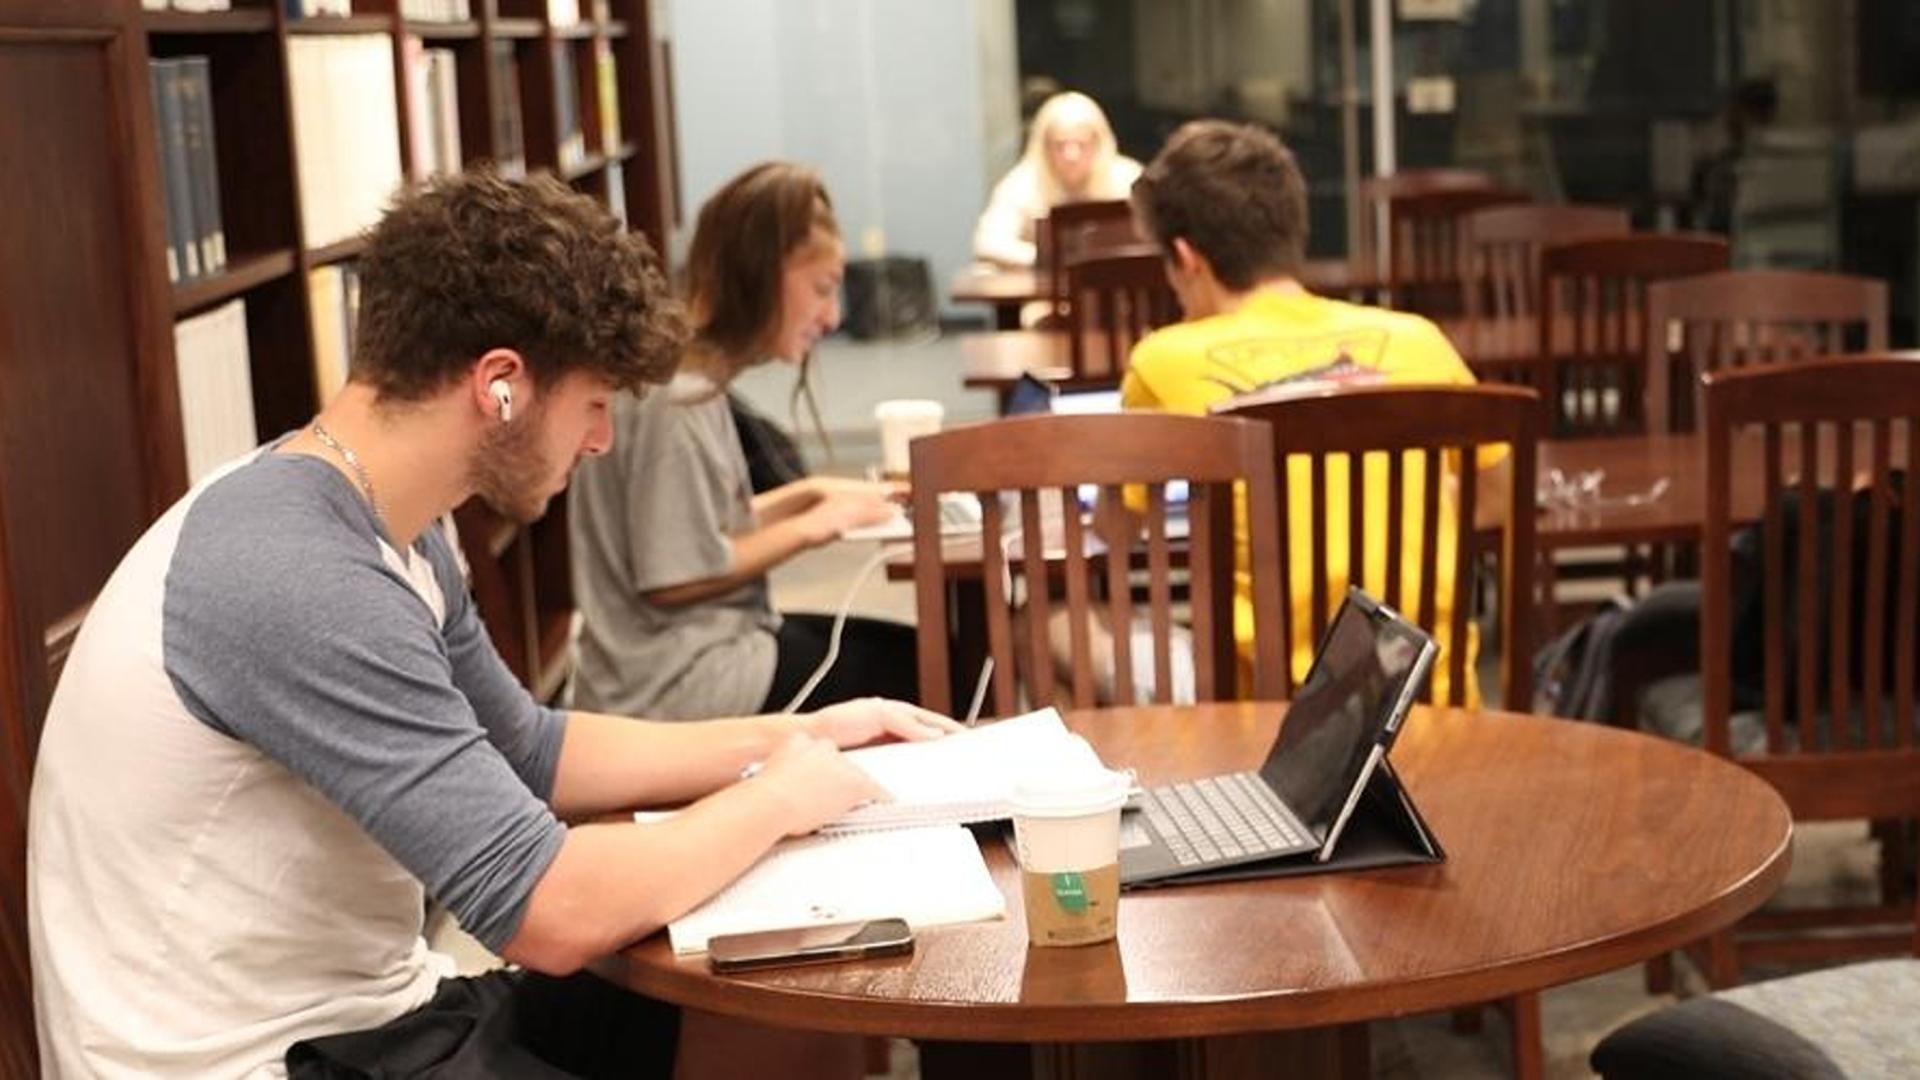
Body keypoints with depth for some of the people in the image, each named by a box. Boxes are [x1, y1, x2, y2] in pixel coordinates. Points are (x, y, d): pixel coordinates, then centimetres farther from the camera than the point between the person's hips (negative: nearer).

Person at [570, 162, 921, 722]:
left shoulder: (696, 380, 8)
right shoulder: (676, 399, -20)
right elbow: (673, 579, -21)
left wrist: (807, 493, 5)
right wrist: (810, 526, -12)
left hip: (715, 639, 10)